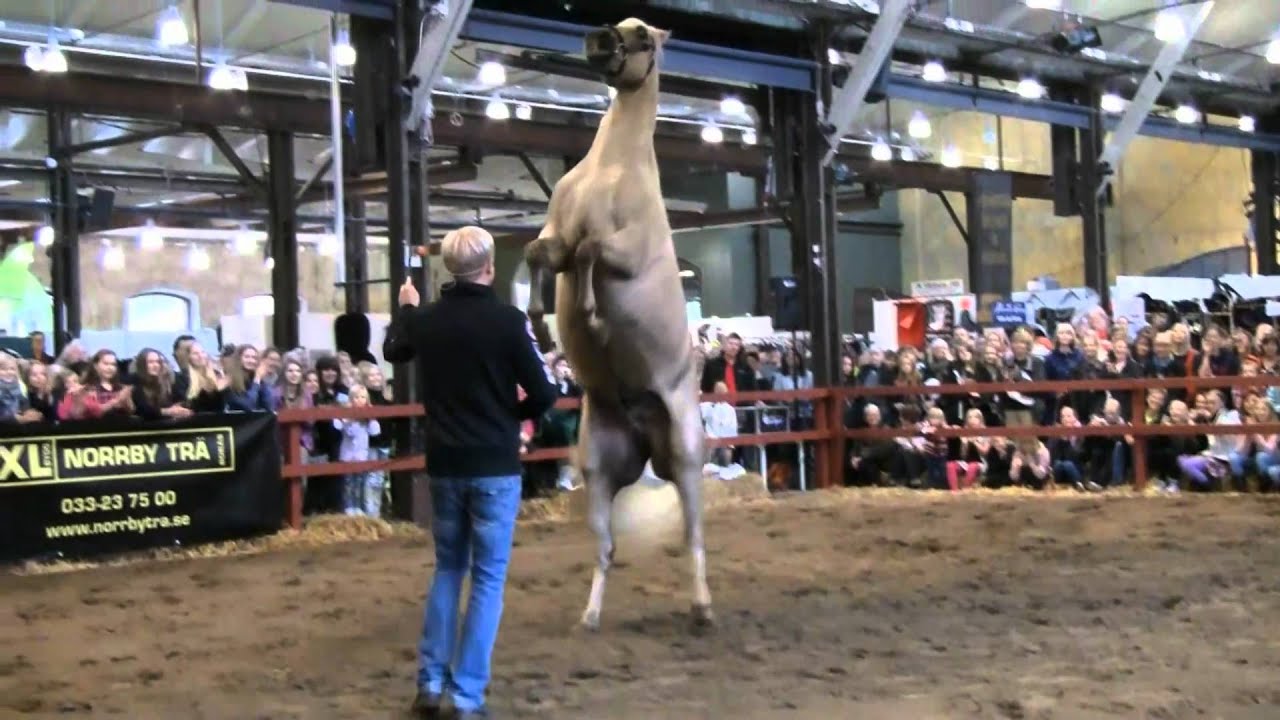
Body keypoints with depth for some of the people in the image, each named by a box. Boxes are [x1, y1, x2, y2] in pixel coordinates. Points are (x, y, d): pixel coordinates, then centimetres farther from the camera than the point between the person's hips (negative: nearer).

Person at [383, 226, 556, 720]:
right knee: (488, 578, 4)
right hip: (495, 466, -4)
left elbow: (393, 350, 23)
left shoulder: (425, 320, 0)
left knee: (448, 568, 20)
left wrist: (406, 308, 41)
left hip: (444, 464, 4)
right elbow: (544, 394, -13)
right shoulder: (509, 320, -14)